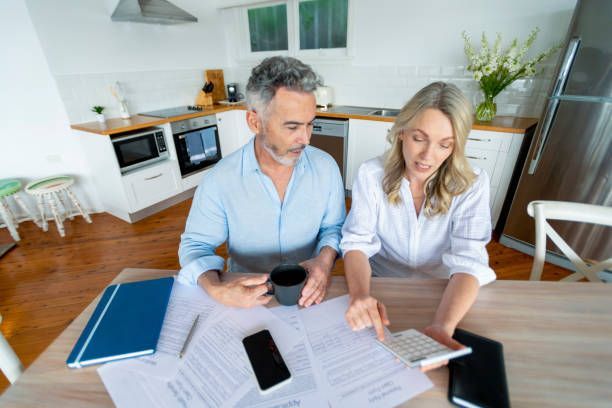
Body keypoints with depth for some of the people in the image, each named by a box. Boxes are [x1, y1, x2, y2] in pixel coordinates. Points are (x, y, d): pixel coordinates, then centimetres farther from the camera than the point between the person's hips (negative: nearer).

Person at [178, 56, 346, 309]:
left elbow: (334, 226, 4)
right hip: (247, 298, 0)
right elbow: (195, 244, -4)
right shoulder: (219, 181, -15)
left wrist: (325, 258, -18)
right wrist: (216, 288, -24)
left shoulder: (326, 167, -8)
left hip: (309, 294, 1)